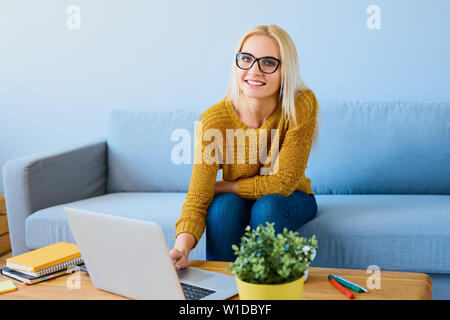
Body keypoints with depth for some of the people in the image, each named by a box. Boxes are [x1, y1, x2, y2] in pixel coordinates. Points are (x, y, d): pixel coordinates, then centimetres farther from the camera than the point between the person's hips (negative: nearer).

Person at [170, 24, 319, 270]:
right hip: (236, 200, 1)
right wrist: (182, 245, -48)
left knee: (267, 206, -32)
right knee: (224, 204, -31)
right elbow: (198, 198, -29)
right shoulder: (213, 120, -25)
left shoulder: (302, 105, -27)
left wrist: (220, 187, -19)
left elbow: (283, 183, -24)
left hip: (291, 198, 0)